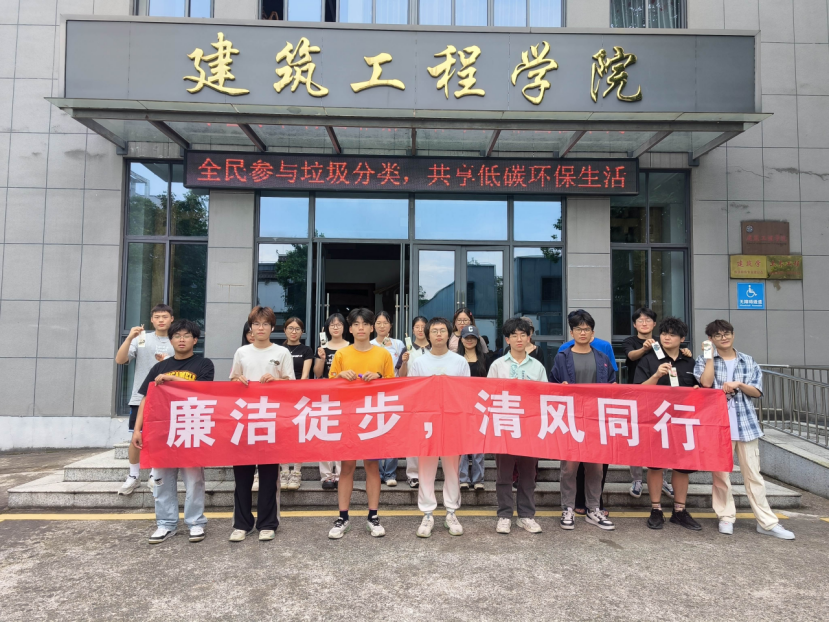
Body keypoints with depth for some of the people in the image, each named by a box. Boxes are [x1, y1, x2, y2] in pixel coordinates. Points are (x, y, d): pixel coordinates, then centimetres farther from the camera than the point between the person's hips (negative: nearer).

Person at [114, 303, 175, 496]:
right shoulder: (141, 338, 4)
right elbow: (119, 360, -6)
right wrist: (129, 338, -18)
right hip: (141, 397, 0)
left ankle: (154, 476, 19)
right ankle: (133, 476, 21)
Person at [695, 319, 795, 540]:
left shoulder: (748, 362, 11)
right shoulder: (704, 361, 5)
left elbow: (757, 391, 6)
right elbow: (706, 383, -13)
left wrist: (738, 384, -11)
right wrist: (709, 356, -8)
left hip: (745, 423, 2)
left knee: (753, 472, 4)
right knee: (720, 473, 3)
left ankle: (767, 522, 11)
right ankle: (726, 518, 13)